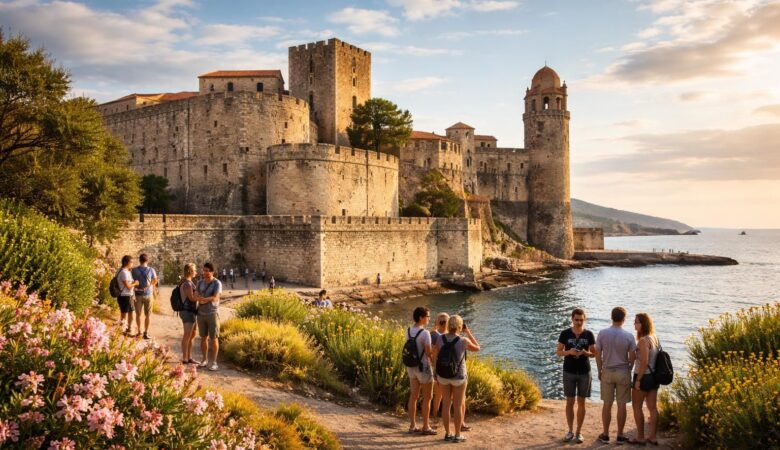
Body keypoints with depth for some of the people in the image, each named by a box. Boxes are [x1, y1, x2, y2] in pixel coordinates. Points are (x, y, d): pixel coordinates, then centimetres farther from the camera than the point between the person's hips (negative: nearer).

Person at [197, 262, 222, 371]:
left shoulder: (217, 283, -10)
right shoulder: (200, 283, 7)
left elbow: (215, 298, -21)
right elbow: (197, 297, 4)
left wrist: (204, 299, -32)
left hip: (212, 314, -5)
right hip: (201, 314, 5)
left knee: (213, 338, -1)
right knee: (203, 337, 10)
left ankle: (213, 362, 4)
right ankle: (205, 360, 21)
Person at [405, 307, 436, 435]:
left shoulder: (409, 331, 2)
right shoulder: (425, 333, -22)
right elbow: (429, 353, -23)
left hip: (412, 367, 7)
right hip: (423, 368, -7)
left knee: (413, 396, 13)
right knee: (427, 398, 6)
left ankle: (412, 425, 20)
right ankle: (426, 427, 12)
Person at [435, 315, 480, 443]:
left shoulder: (440, 338, -9)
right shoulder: (463, 341, -18)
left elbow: (436, 356, 0)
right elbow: (477, 348, 1)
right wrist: (468, 332, 3)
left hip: (443, 375, 3)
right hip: (458, 376, -3)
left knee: (446, 404, 13)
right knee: (458, 406, 8)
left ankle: (447, 434, 20)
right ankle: (457, 435, 15)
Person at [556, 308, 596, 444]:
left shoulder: (589, 334, -2)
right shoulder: (565, 334, -3)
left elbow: (594, 353, 3)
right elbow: (558, 352, 0)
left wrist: (585, 352, -18)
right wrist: (569, 352, -20)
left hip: (584, 372, 0)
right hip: (569, 372, 0)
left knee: (581, 402, 5)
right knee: (569, 402, 5)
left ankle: (579, 432, 15)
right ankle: (570, 431, 17)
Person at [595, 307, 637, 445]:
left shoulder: (602, 334, -7)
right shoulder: (628, 336, -10)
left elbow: (598, 354, -2)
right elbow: (632, 357, -6)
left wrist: (600, 371, 10)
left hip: (607, 372, 1)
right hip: (623, 372, -1)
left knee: (607, 404, 9)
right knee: (621, 405, 7)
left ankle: (605, 435, 16)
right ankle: (620, 436, 15)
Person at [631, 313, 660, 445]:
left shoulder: (643, 340, -19)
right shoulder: (655, 338, 7)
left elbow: (644, 362, -22)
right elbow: (656, 358, 11)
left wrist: (638, 380, -17)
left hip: (643, 377, -8)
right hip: (654, 376, 8)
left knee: (637, 407, 5)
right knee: (653, 408, 11)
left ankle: (640, 437, 10)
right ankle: (652, 437, 18)